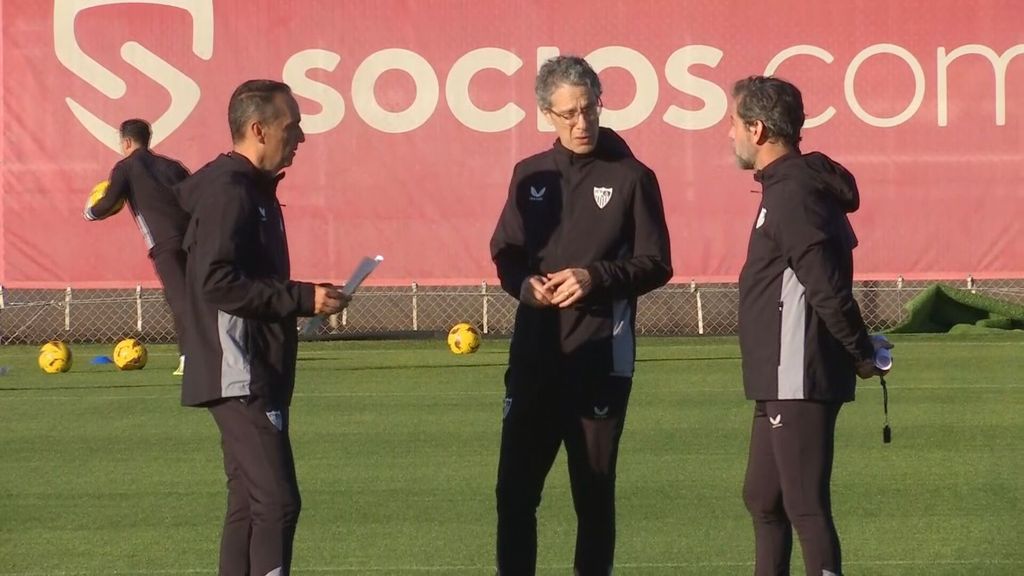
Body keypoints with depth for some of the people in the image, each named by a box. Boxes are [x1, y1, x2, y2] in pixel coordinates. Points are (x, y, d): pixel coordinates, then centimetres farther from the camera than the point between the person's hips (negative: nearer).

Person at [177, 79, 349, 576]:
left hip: (256, 377, 11)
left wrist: (302, 298, 9)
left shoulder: (250, 189, 17)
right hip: (241, 378, -11)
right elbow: (216, 282, -23)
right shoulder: (229, 192, -15)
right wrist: (302, 298, -20)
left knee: (250, 504, 12)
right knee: (277, 502, -14)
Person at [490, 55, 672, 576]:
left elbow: (656, 265, -1)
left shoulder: (631, 178, 0)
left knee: (594, 490, 3)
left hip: (601, 358, -3)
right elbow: (505, 251, 14)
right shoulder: (530, 176, 11)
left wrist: (596, 278, -17)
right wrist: (525, 282, -8)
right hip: (534, 354, 3)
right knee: (515, 487, 1)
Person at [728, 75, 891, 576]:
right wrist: (858, 350, 17)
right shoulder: (794, 186, 14)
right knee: (763, 499, 18)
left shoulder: (791, 195, -18)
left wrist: (862, 353, -11)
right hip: (780, 380, 11)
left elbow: (828, 287, -22)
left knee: (805, 506, -9)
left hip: (799, 381, -11)